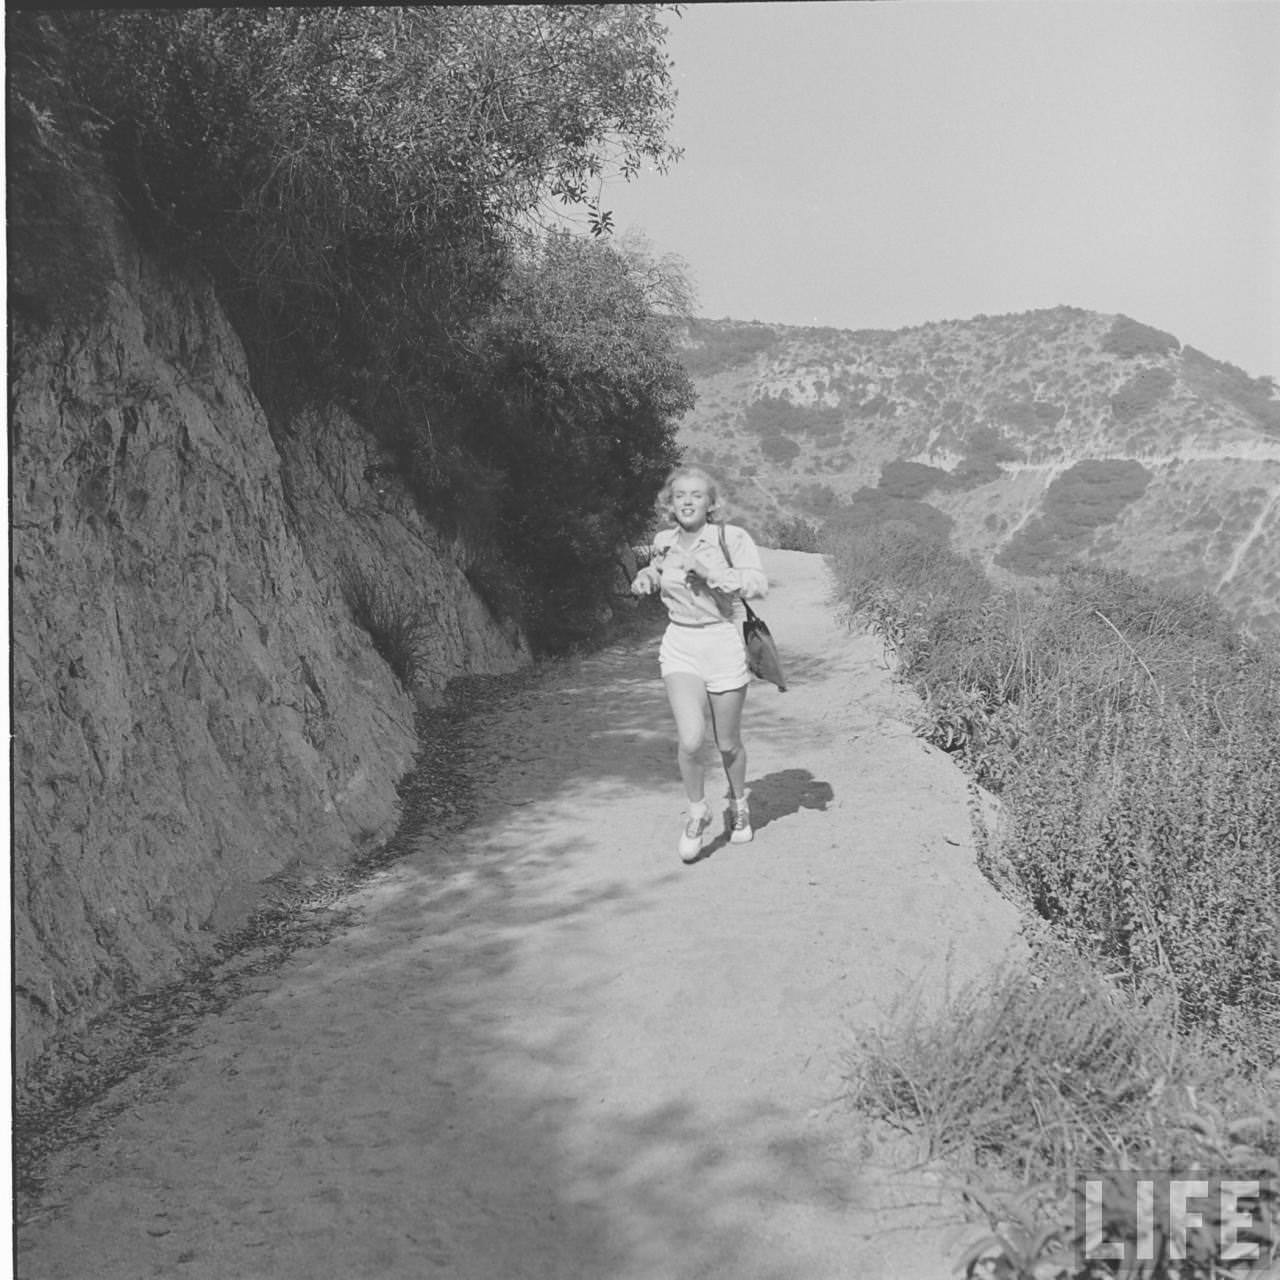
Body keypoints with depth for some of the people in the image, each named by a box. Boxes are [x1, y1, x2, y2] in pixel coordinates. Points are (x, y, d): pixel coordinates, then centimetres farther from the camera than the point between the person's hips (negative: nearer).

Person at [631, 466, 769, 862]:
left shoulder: (731, 538, -10)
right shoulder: (663, 542, 4)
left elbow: (758, 585, -23)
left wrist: (711, 571, -27)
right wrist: (646, 577, 4)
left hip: (723, 641, -2)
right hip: (679, 644, 2)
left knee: (728, 743, 10)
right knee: (690, 740, -15)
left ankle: (739, 802, 41)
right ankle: (697, 812, 10)